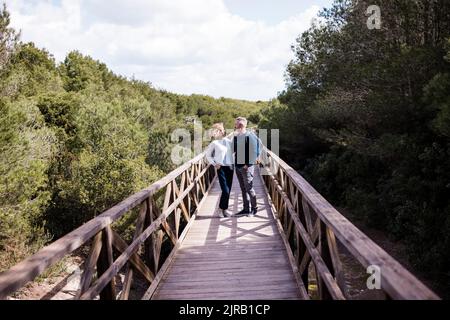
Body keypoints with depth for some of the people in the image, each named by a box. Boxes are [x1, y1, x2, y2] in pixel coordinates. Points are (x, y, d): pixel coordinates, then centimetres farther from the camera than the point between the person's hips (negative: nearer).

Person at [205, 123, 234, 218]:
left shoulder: (229, 141, 6)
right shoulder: (215, 143, -2)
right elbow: (208, 155, 8)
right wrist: (214, 164, 0)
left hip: (230, 167, 4)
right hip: (221, 168, -4)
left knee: (228, 190, 7)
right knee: (225, 191, -10)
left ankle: (224, 209, 21)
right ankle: (222, 209, 8)